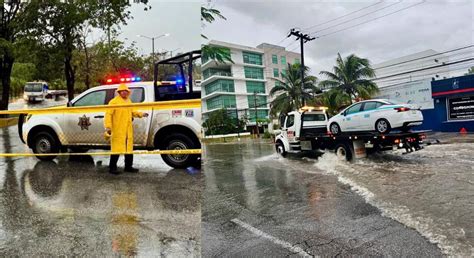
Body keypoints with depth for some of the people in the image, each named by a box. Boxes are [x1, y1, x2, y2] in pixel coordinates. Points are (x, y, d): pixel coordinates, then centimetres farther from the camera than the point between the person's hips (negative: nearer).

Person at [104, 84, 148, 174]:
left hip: (128, 130, 7)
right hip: (117, 130, -7)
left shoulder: (129, 101, 16)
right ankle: (112, 167, 7)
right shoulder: (114, 101, -8)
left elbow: (132, 112, 26)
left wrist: (141, 114, 11)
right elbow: (108, 114, -14)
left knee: (129, 148, 13)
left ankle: (128, 166, 24)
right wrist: (108, 126, -22)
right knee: (116, 149, -4)